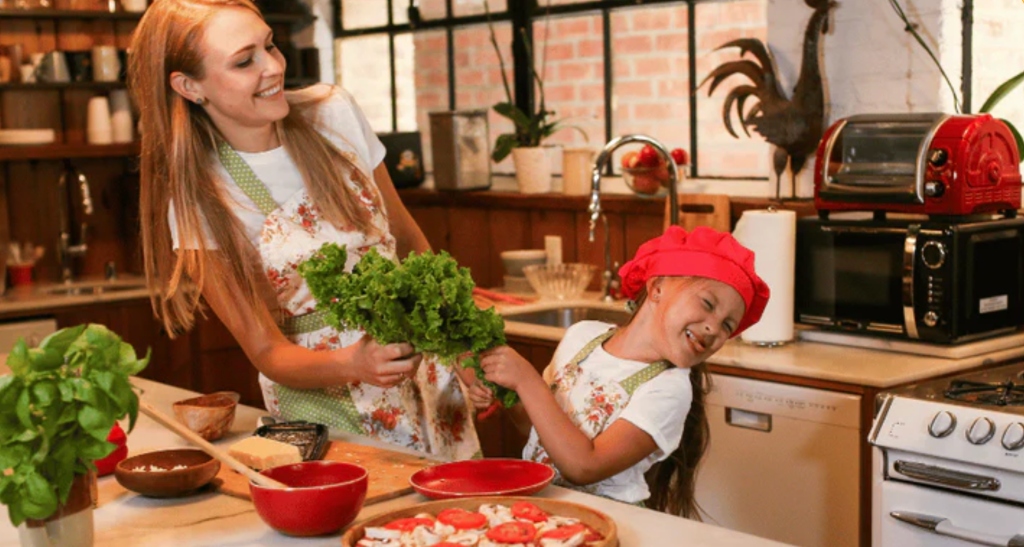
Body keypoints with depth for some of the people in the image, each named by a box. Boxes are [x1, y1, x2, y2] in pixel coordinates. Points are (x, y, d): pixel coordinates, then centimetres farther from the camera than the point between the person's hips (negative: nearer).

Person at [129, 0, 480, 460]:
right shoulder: (198, 202, -13)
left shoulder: (334, 112, -4)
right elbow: (268, 354, -9)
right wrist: (352, 365, -29)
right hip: (323, 403, -3)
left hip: (425, 377, 3)